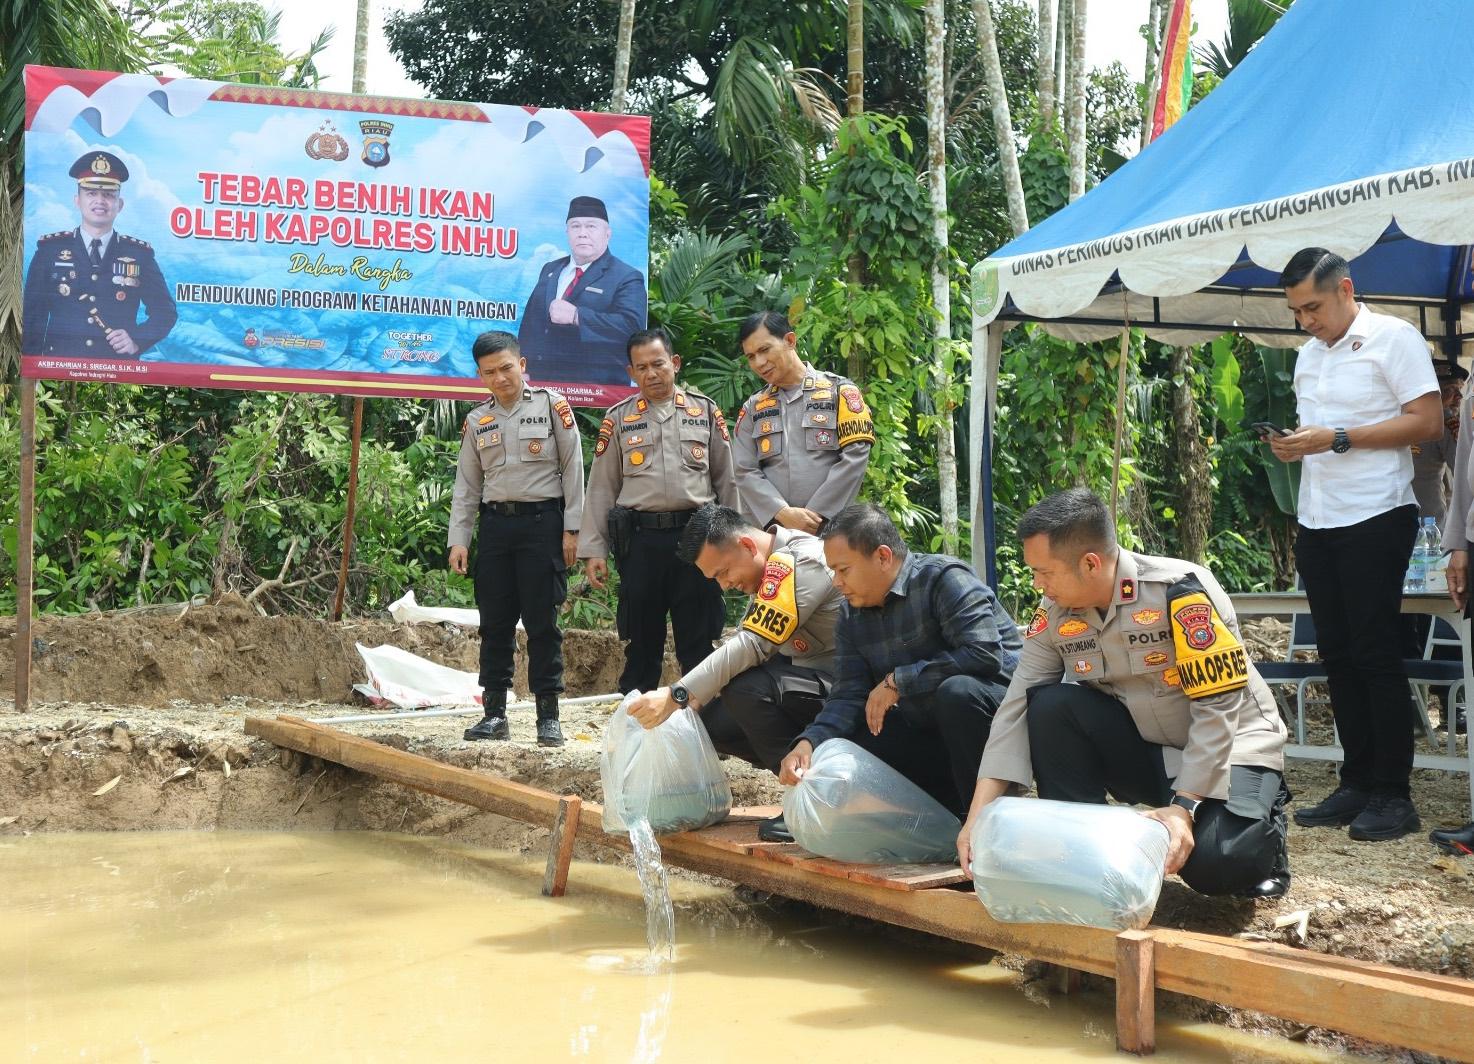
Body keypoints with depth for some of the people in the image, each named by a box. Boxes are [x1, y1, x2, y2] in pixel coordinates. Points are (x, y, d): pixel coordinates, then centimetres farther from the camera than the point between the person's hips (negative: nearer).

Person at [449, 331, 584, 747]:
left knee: (542, 622, -2)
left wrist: (571, 529, -5)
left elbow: (572, 468, -1)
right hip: (495, 523, 4)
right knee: (494, 622, 6)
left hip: (542, 521, -4)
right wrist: (458, 540, 5)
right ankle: (494, 713, 12)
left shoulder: (552, 406, -1)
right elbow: (466, 485, 13)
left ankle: (548, 715, 4)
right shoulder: (477, 421, 11)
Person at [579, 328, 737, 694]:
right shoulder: (619, 418, 8)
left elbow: (727, 480, 10)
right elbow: (601, 488, 8)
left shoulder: (705, 411, 8)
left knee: (698, 639, 4)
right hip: (640, 540, 0)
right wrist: (593, 550, 2)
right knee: (641, 639, 7)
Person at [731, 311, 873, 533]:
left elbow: (855, 457, -4)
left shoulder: (839, 391, 5)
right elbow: (744, 472, 5)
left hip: (832, 529, -2)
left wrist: (816, 516, -10)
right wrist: (783, 513, -11)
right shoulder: (753, 408, 14)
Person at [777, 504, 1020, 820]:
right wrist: (809, 742, -20)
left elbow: (985, 654, -30)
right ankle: (957, 808, -3)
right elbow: (848, 696, 0)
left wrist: (897, 681, -23)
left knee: (957, 690, -38)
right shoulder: (852, 616, 6)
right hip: (928, 732, 7)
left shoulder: (944, 579, -17)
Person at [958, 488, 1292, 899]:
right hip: (1142, 748, 5)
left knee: (1214, 864, -31)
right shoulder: (1054, 615, -9)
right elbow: (1016, 710, -10)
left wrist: (1183, 807, -31)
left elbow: (1217, 708, -25)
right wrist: (979, 814, -18)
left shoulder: (1182, 590, -25)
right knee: (1050, 705, -20)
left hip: (1228, 746, -5)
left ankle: (1263, 825, 4)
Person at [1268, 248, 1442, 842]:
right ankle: (1357, 783, 15)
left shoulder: (1393, 339, -6)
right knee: (1337, 656, 8)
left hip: (1375, 520, -7)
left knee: (1376, 654, -7)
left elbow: (1428, 422, -14)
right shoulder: (1309, 354, 17)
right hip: (1317, 524, 8)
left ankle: (1393, 794, 0)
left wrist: (1336, 439, -19)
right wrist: (1292, 446, 2)